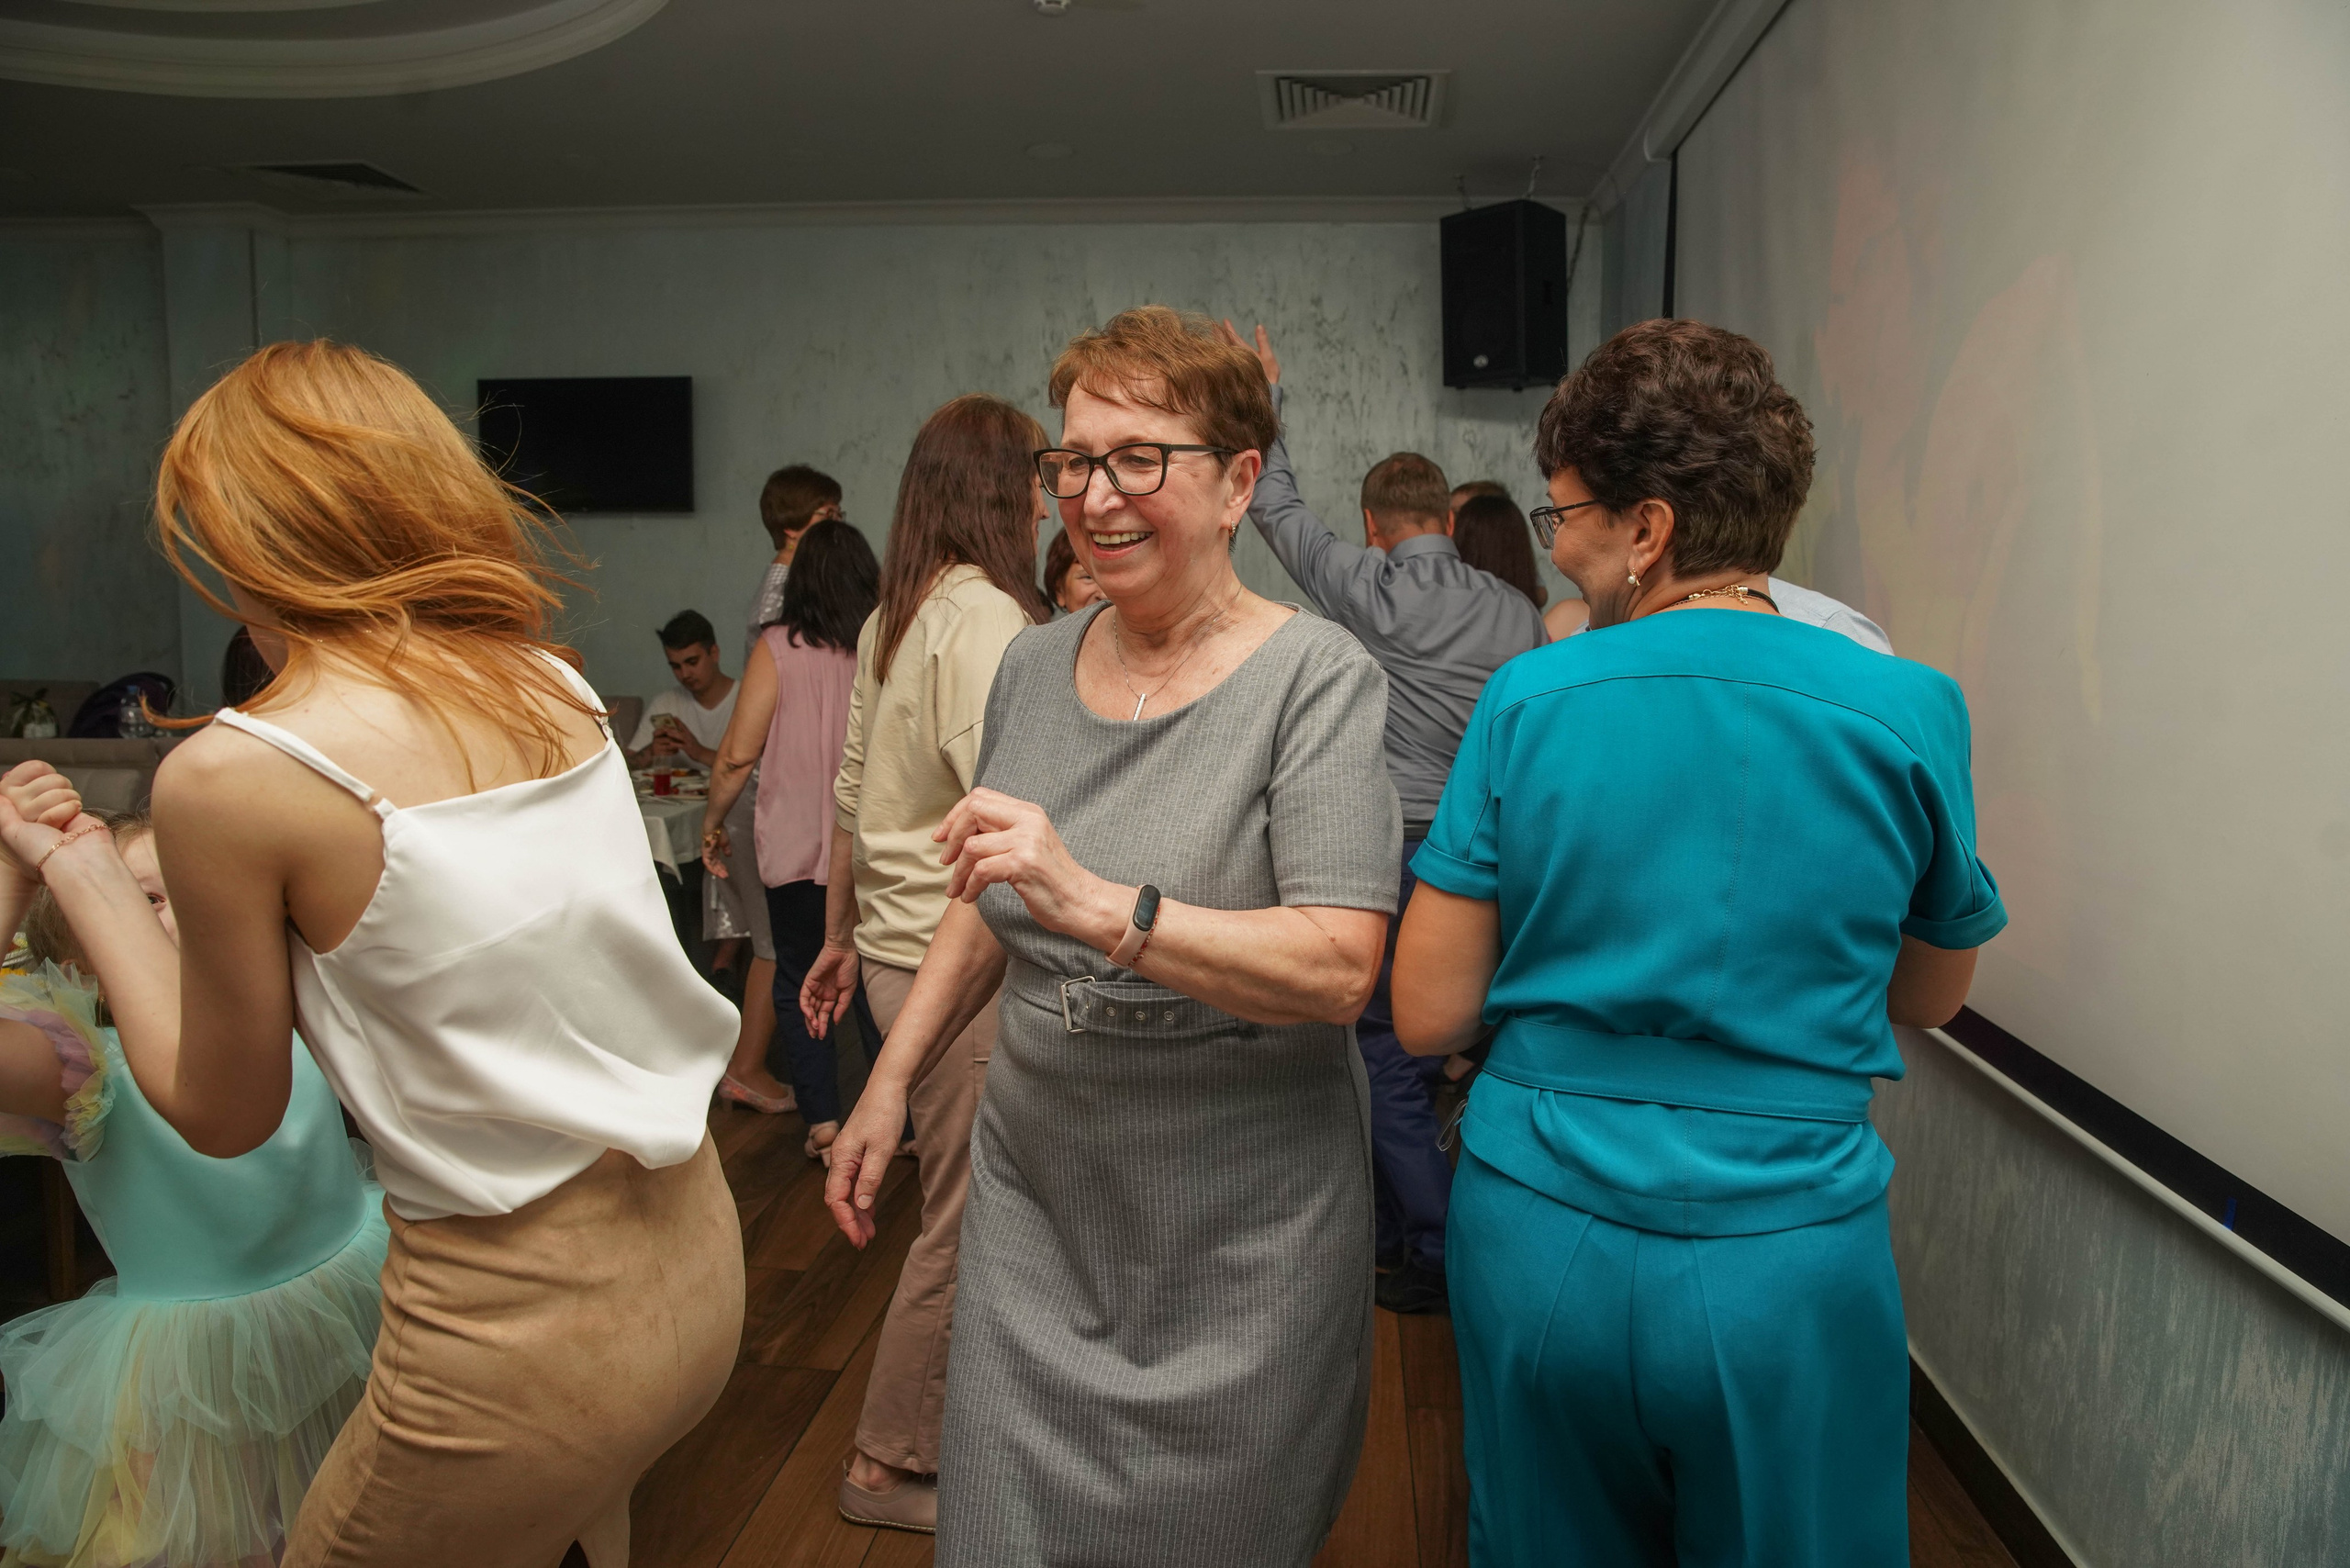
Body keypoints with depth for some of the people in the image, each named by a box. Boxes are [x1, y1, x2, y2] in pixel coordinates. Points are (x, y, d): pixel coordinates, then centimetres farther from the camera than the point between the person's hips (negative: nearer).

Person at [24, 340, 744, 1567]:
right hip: (695, 1256, 6)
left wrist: (81, 869, 8)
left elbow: (224, 1116, -2)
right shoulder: (555, 684, -1)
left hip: (520, 1322, -6)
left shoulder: (229, 774, -16)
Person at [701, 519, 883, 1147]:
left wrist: (713, 823, 5)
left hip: (797, 845, -2)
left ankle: (823, 1116, 11)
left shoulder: (778, 648, -9)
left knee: (798, 981, 13)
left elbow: (739, 753, -9)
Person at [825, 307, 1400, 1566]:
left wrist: (1104, 908, -34)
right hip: (1034, 1194, 5)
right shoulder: (1033, 668, 3)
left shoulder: (1316, 679, -14)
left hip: (1237, 1234, -4)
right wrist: (890, 1080, 14)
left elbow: (1339, 968, -24)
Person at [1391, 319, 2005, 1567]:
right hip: (1788, 1262, 0)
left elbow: (1426, 1017, -6)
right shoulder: (1910, 712, -8)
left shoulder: (1528, 702, -11)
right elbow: (1930, 994, 8)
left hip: (1538, 1241, 1)